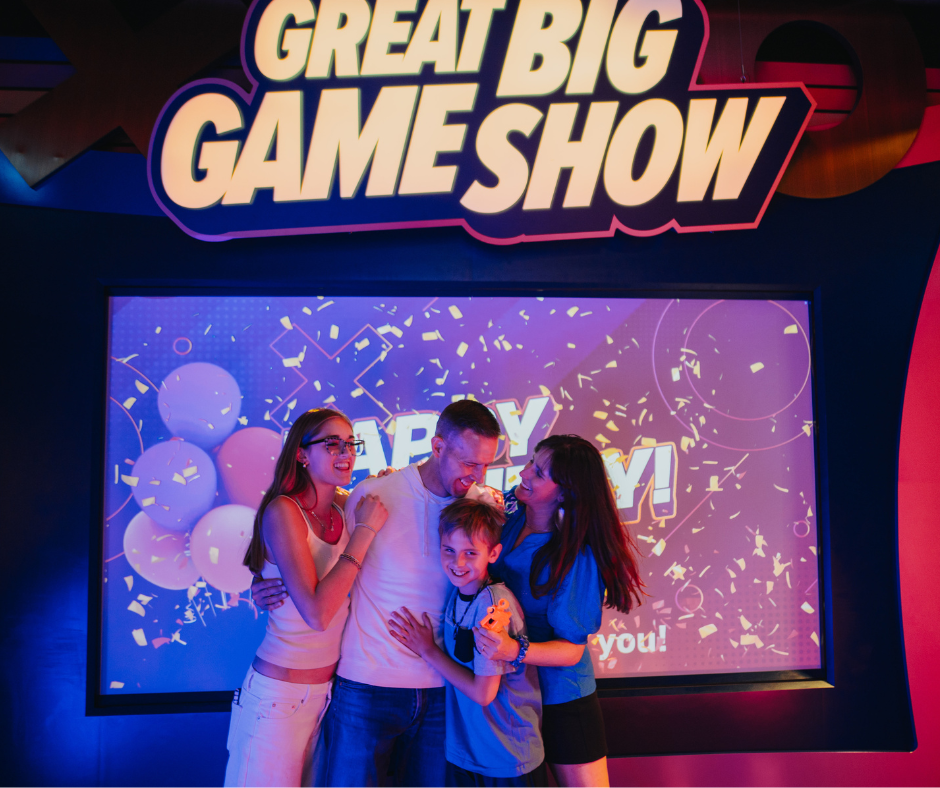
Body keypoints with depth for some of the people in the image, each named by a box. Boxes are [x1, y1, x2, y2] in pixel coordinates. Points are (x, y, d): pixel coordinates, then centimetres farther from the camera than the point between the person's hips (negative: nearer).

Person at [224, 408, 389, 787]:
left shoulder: (347, 507, -1)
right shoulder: (283, 510, -19)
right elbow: (317, 613, -27)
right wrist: (365, 530, -24)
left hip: (330, 688, 6)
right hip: (280, 695, -6)